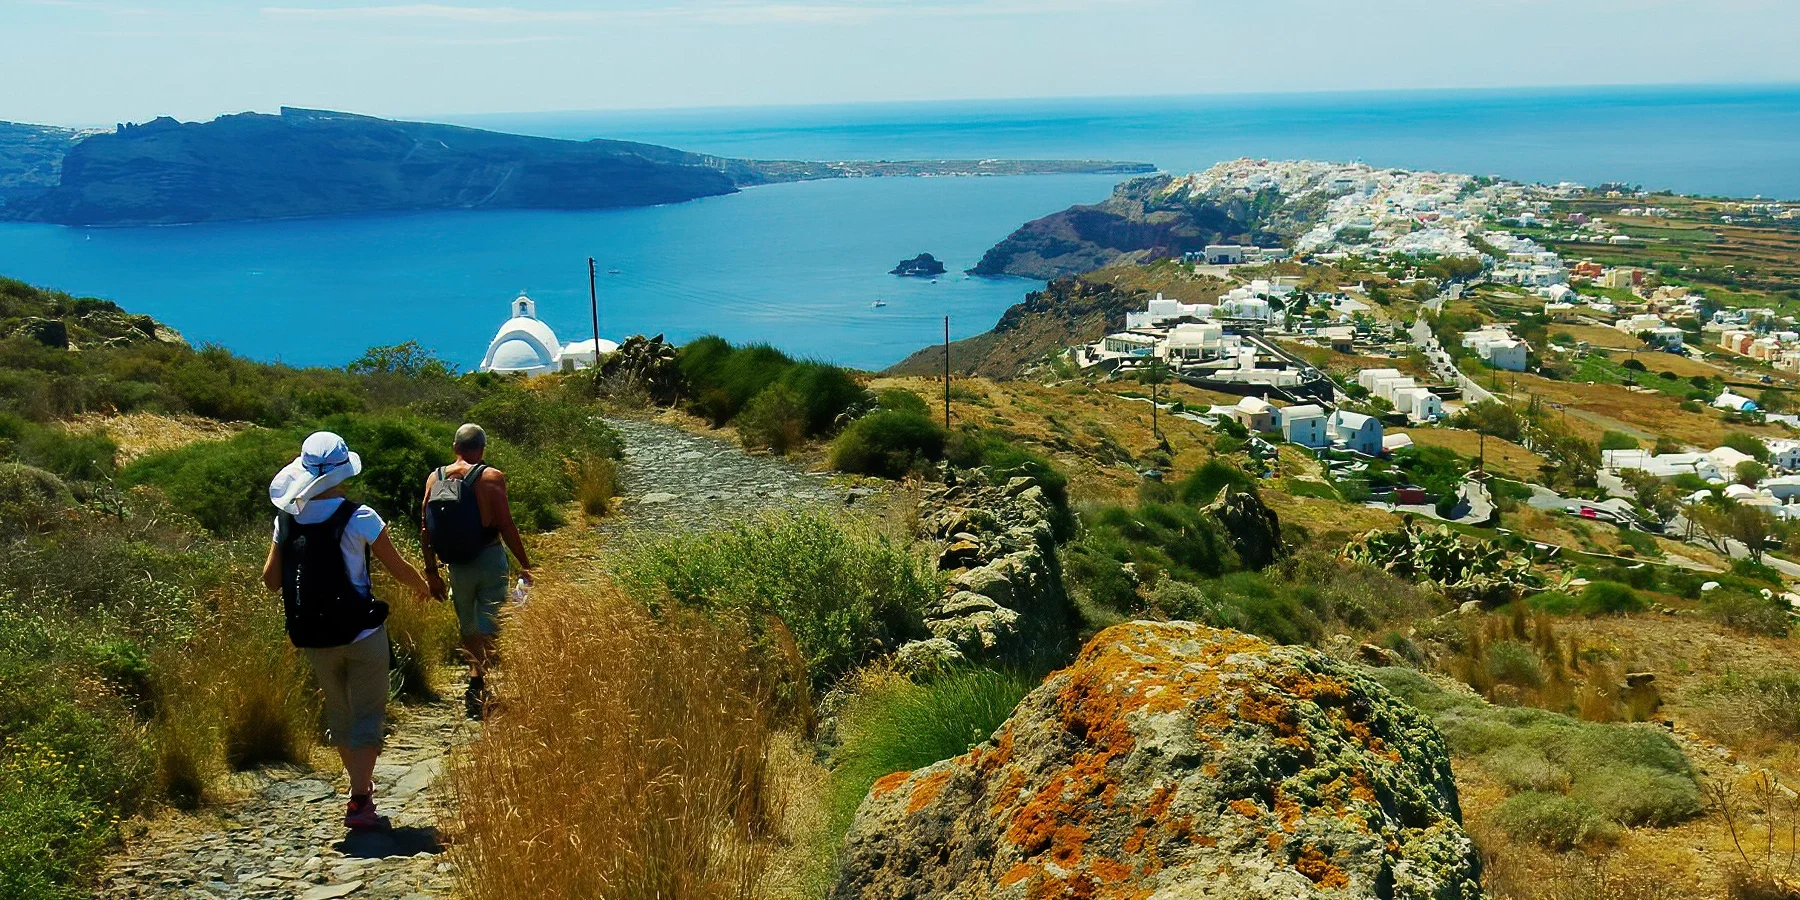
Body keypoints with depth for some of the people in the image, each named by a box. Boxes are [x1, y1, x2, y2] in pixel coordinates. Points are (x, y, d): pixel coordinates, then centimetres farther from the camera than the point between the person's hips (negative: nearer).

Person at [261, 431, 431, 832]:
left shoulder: (287, 519, -2)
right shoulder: (359, 518, -15)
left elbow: (271, 578, 5)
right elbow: (398, 567, -7)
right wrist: (422, 586, 13)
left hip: (314, 638, 5)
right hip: (360, 633, -5)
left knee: (339, 712, 21)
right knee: (367, 714, 4)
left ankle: (361, 784, 36)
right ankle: (359, 802, -3)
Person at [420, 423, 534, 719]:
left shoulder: (434, 479, 2)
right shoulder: (492, 477, -10)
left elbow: (426, 531, 4)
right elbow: (506, 527, -13)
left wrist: (431, 572, 13)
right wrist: (525, 564, -4)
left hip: (457, 565, 4)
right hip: (490, 560, -4)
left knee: (469, 628, 21)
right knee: (489, 627, 1)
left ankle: (477, 677, 30)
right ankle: (477, 684, -11)